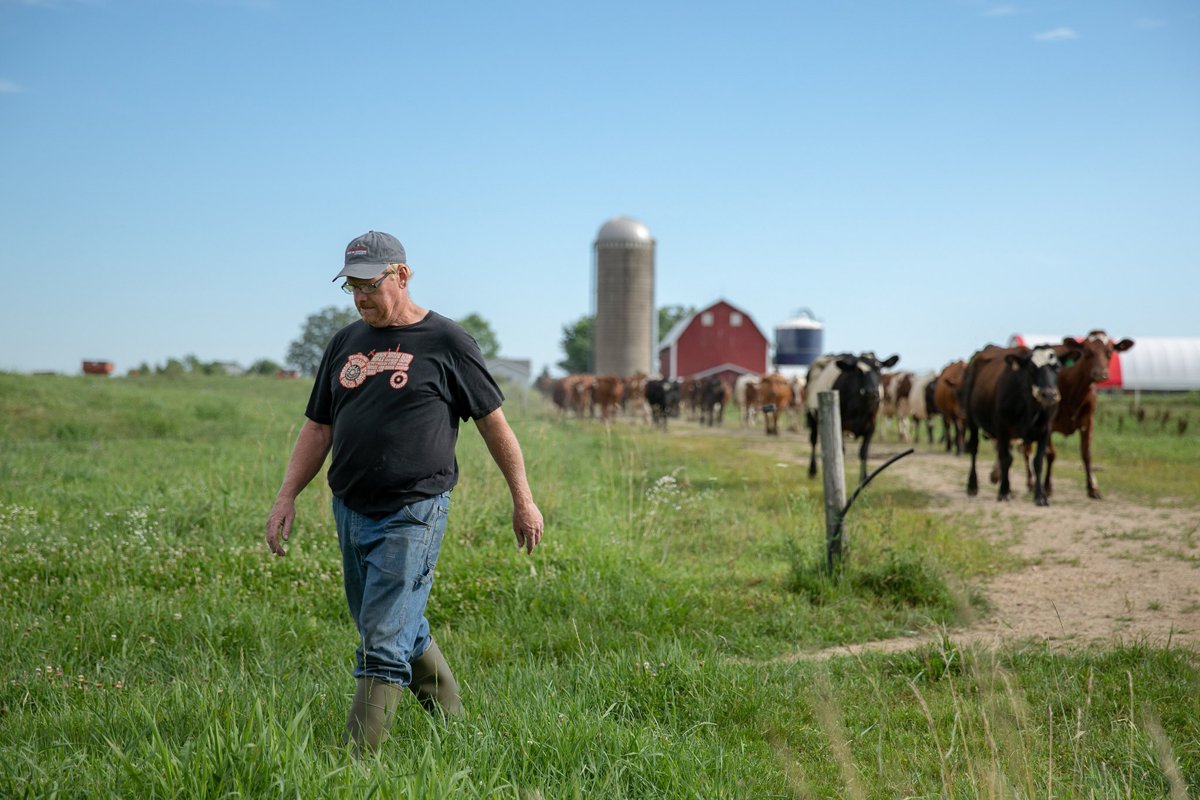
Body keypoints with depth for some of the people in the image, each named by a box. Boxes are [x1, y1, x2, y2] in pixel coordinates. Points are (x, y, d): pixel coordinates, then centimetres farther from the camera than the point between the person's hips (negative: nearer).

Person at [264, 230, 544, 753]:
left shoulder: (445, 341, -3)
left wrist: (523, 500, 2)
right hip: (350, 511, 7)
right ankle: (452, 721, 34)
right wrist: (287, 497, 8)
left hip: (412, 513, -6)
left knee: (384, 642, -10)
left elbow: (494, 423, 1)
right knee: (404, 630, 16)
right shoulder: (345, 343, 13)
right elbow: (318, 428, 17)